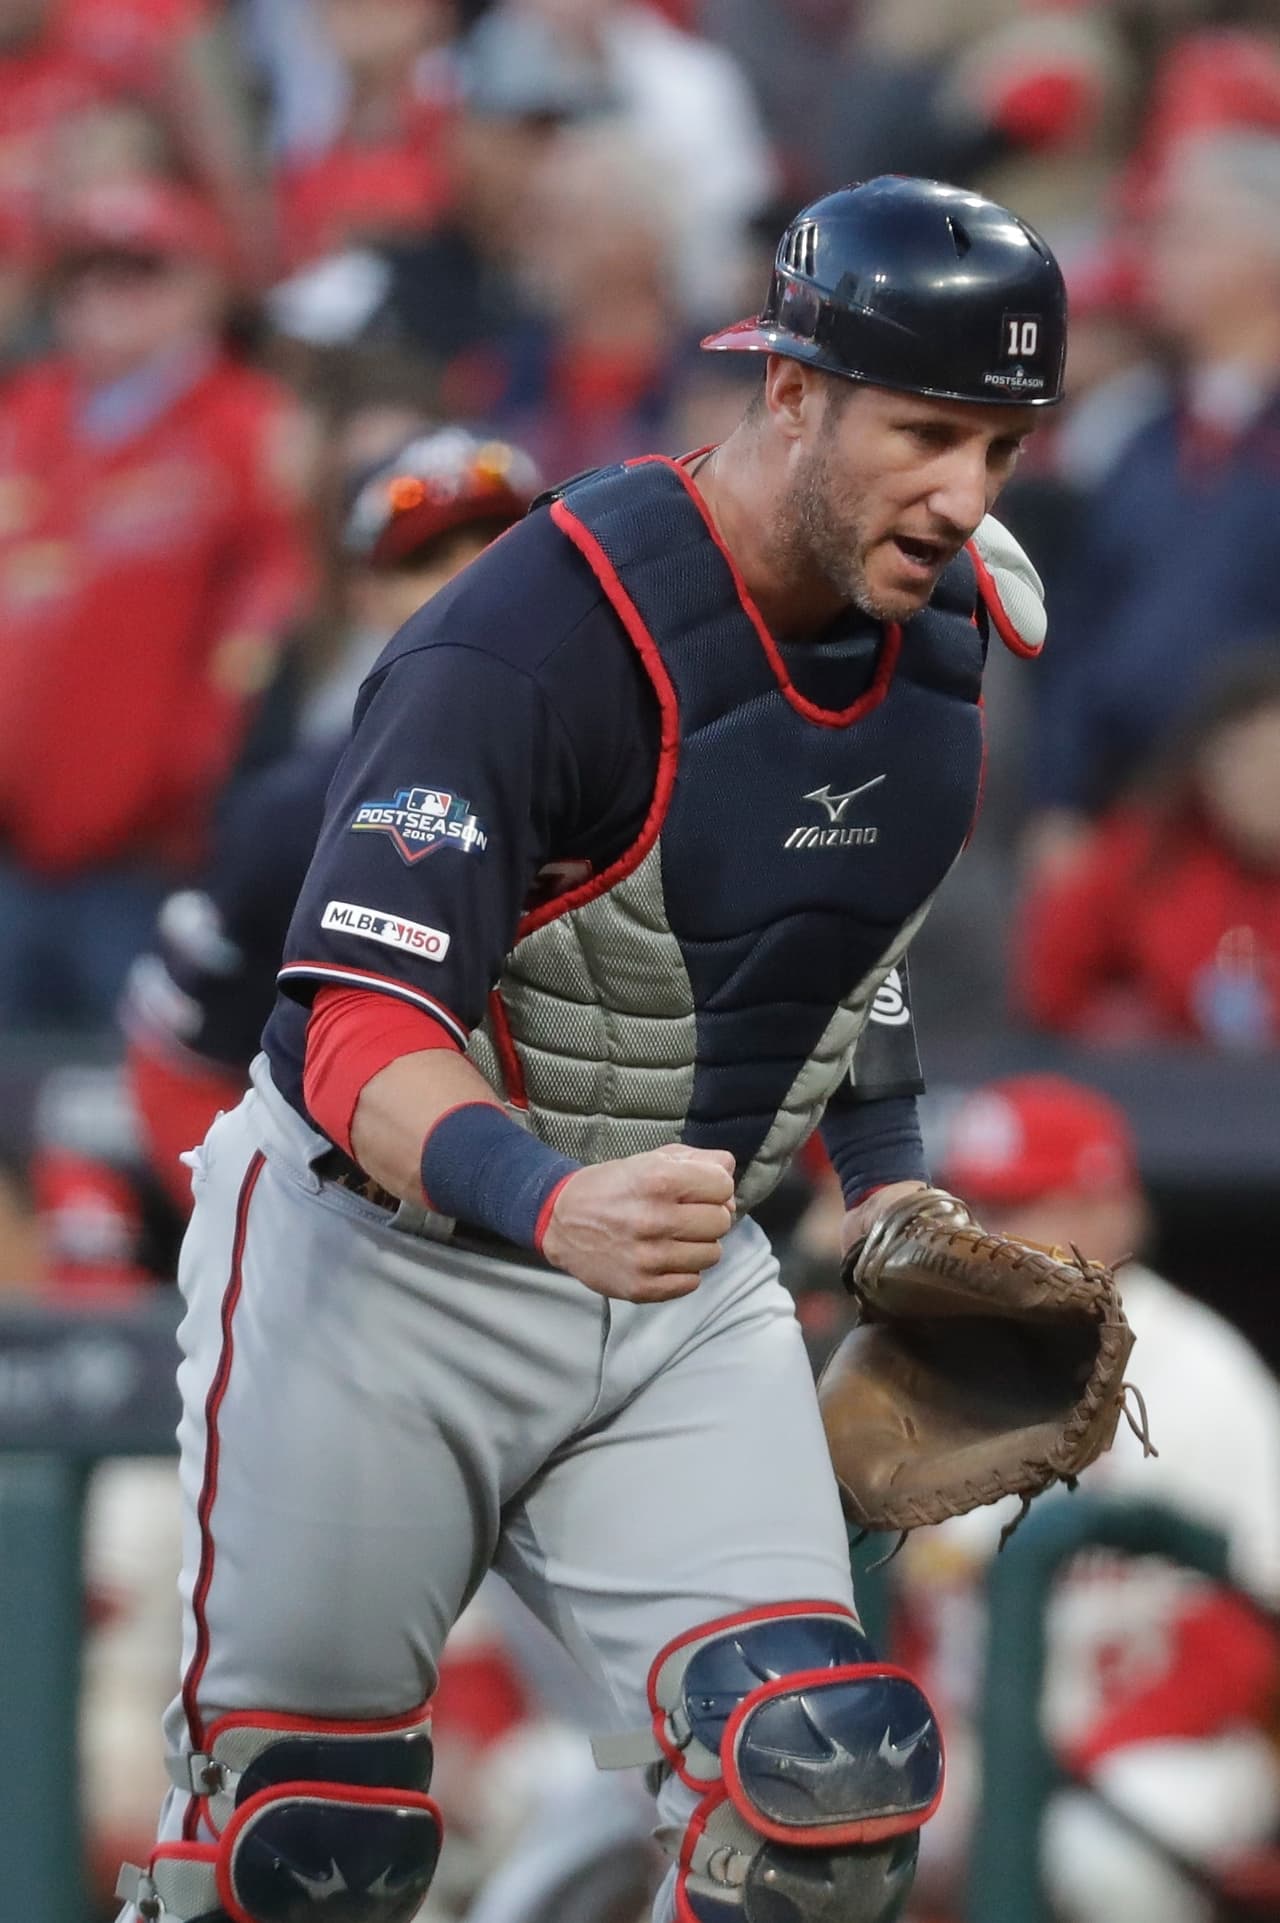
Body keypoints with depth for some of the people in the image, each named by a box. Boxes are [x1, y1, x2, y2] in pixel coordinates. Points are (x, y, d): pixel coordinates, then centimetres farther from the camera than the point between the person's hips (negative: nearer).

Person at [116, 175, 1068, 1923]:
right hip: (386, 1267, -6)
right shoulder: (529, 642, -25)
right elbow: (365, 1037, -32)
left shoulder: (944, 617, 0)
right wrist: (558, 1204, -50)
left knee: (828, 1780, -14)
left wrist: (887, 1182, 13)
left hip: (686, 1287, 6)